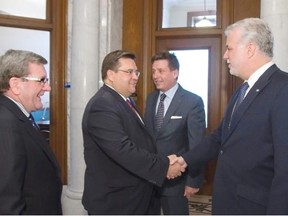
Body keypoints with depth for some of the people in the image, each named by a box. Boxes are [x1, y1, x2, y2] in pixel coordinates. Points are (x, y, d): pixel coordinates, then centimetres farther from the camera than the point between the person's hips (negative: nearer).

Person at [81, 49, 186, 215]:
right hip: (114, 201, -10)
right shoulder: (102, 106, -23)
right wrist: (163, 167, -25)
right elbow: (124, 151, -31)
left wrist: (163, 161, 1)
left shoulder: (124, 101, 11)